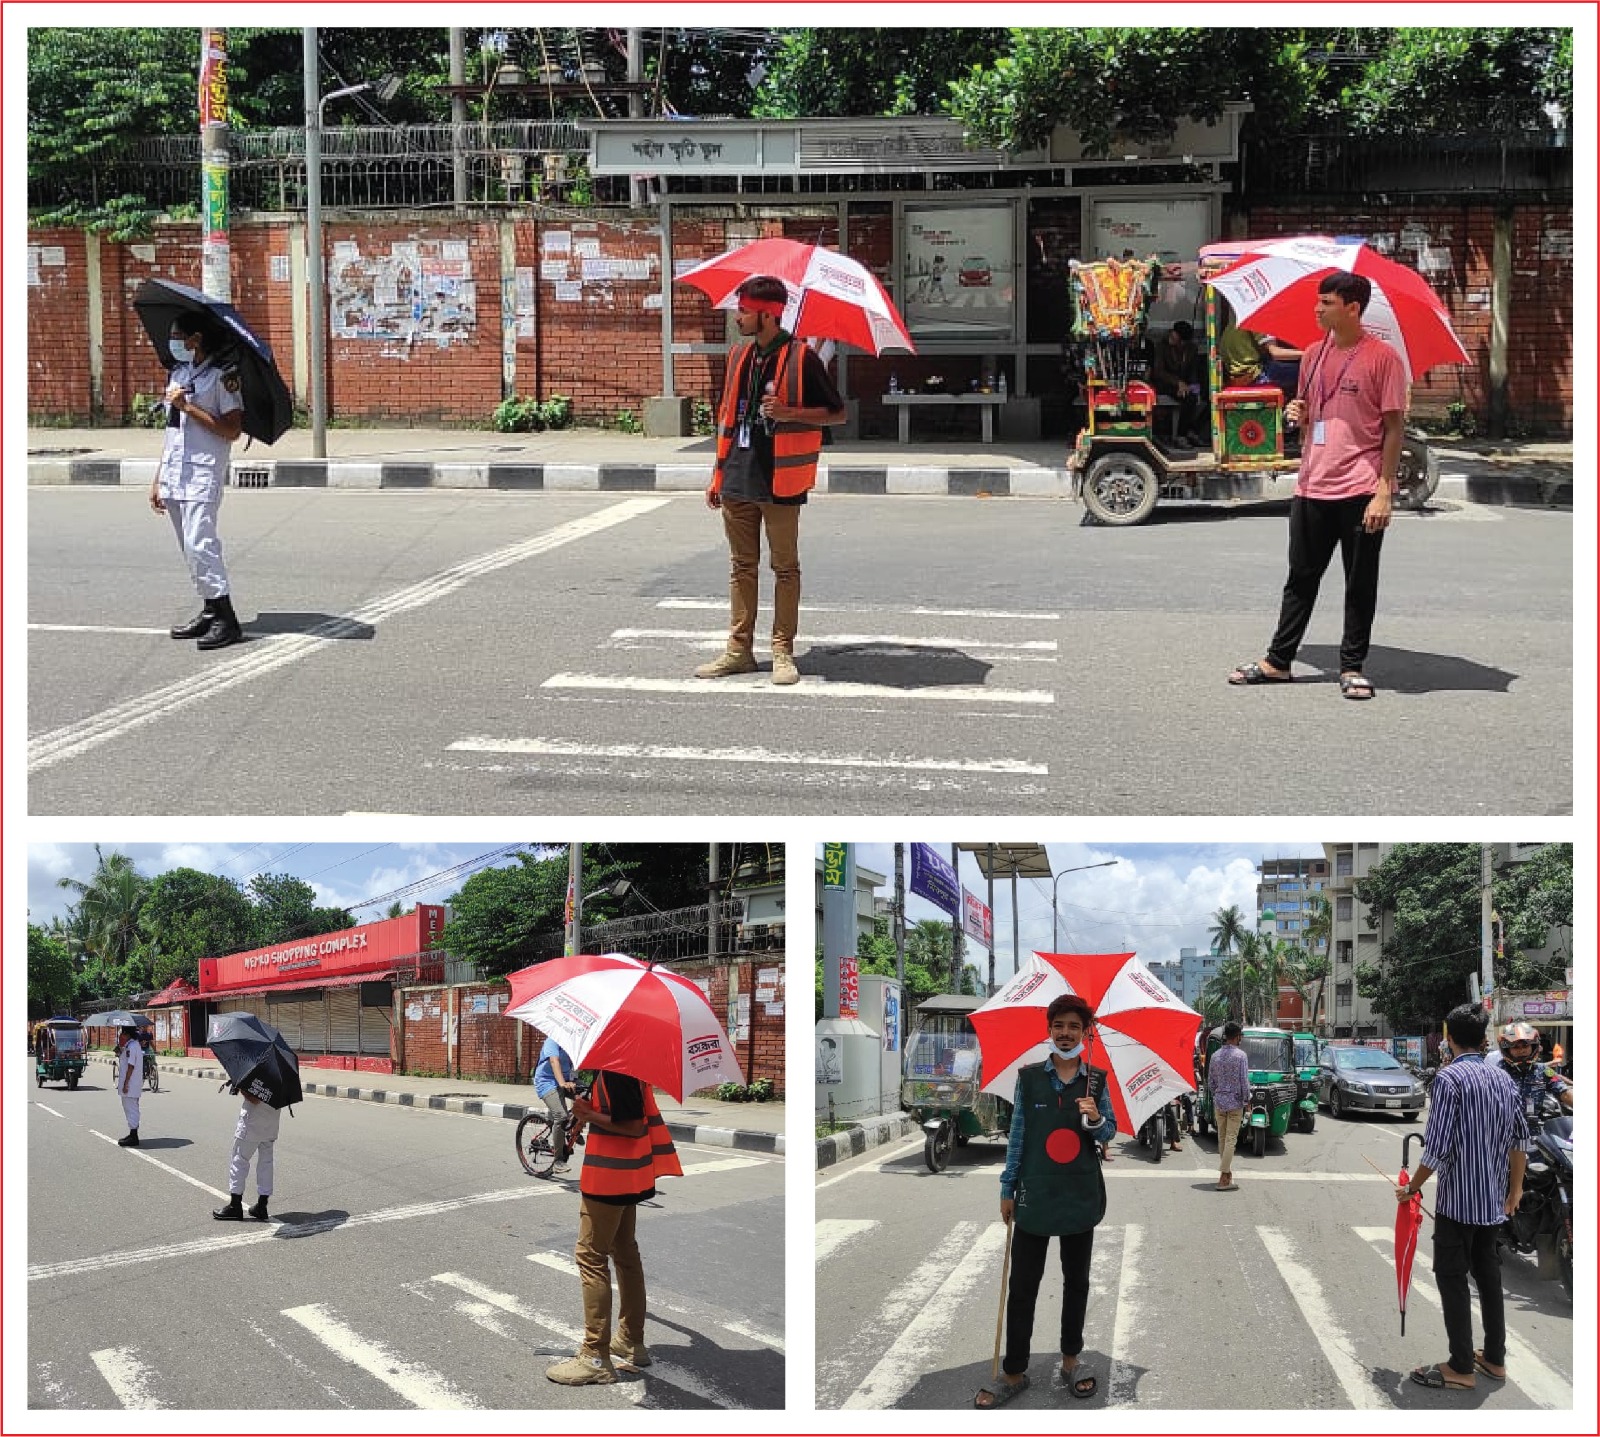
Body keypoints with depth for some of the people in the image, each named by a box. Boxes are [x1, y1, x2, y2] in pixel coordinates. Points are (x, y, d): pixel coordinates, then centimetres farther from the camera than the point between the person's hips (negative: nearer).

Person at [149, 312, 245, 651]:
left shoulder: (222, 376, -7)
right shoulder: (177, 375, 17)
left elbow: (232, 430, -14)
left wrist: (188, 407, -15)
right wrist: (158, 479, 18)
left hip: (203, 473, -8)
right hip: (173, 476, 8)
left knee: (199, 544, -16)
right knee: (190, 549, 9)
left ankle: (227, 620, -13)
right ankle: (210, 611, 16)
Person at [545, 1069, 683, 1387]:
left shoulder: (614, 1071, -22)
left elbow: (633, 1125, -23)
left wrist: (590, 1115, -20)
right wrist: (588, 1113, 8)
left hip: (608, 1178, -10)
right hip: (627, 1177, 10)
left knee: (591, 1257, -5)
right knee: (625, 1253, 19)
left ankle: (595, 1356, -3)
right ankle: (631, 1341, 30)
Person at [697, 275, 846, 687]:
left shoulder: (801, 357, -7)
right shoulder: (739, 357, 12)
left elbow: (837, 413, -5)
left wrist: (789, 412, -19)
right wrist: (717, 474, 16)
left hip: (780, 482, -6)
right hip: (738, 480, 6)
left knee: (785, 567, 3)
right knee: (743, 566, 10)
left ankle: (783, 651, 8)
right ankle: (739, 649, 16)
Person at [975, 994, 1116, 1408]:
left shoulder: (1097, 1079, 2)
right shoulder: (1029, 1077, -1)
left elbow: (1109, 1133, 6)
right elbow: (1018, 1134, 2)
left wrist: (1096, 1119, -17)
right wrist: (1008, 1189, 1)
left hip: (1080, 1195, 1)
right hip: (1035, 1193, -1)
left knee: (1076, 1280, 13)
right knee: (1022, 1285, 1)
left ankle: (1070, 1360, 27)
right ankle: (1013, 1372, 7)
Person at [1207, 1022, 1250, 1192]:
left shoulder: (1215, 1056, 6)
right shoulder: (1240, 1055, -11)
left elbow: (1210, 1082, 11)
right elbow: (1244, 1081, -12)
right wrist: (1247, 1100, 0)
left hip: (1218, 1102, 5)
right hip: (1235, 1102, -5)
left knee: (1222, 1139, 14)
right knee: (1231, 1139, -5)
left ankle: (1227, 1173, 24)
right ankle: (1224, 1179, -8)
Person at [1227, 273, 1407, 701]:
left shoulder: (1382, 357, -8)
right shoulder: (1313, 355, 11)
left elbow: (1394, 427, -8)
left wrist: (1384, 491, -13)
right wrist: (1297, 413, -1)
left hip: (1361, 491, -6)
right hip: (1312, 488, 6)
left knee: (1360, 585, 4)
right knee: (1301, 578, 12)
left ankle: (1352, 667, 12)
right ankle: (1278, 661, 19)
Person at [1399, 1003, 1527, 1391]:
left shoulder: (1450, 1078, -15)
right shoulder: (1504, 1080, 7)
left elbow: (1438, 1148, -19)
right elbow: (1519, 1139, 12)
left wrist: (1412, 1187, -6)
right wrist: (1515, 1189, 24)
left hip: (1457, 1198, -7)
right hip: (1493, 1200, 7)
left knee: (1452, 1279, 0)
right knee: (1488, 1273, 17)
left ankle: (1461, 1368, 2)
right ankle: (1494, 1358, 23)